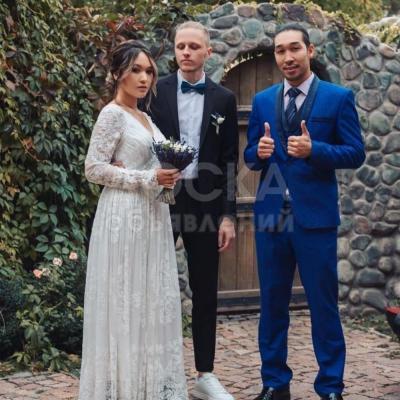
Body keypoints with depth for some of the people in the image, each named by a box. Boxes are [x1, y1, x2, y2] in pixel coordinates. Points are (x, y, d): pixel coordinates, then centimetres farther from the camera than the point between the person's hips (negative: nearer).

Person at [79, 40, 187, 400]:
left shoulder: (144, 118, 16)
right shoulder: (113, 114, -9)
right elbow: (94, 168, -14)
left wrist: (165, 178, 3)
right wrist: (147, 179, -17)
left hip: (152, 216, 8)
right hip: (125, 217, -8)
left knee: (153, 299, 10)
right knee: (126, 300, -2)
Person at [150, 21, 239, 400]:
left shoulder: (224, 99, 5)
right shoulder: (156, 91, 1)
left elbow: (229, 160, 4)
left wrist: (228, 215, -1)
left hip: (205, 203, 1)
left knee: (205, 292, 8)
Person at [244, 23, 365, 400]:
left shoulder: (339, 97, -1)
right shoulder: (262, 101, 10)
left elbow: (355, 154, -4)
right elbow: (250, 157, 12)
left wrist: (313, 150, -19)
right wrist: (260, 152, -11)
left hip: (315, 215, -3)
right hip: (270, 214, 4)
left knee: (323, 304, 2)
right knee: (272, 303, 10)